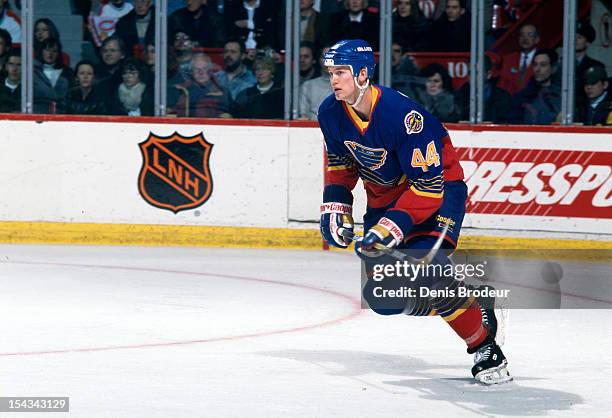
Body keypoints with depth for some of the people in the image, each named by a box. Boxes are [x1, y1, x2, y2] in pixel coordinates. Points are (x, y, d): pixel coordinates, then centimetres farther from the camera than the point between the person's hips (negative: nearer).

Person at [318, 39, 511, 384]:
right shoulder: (332, 113, -11)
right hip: (384, 196, 7)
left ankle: (485, 346, -14)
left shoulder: (403, 114, -32)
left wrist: (394, 225, -38)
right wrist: (335, 207, -3)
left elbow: (428, 184, -32)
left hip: (439, 187, -7)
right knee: (383, 297, -3)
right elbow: (340, 163, 9)